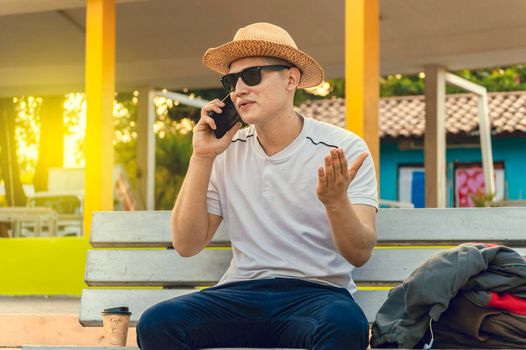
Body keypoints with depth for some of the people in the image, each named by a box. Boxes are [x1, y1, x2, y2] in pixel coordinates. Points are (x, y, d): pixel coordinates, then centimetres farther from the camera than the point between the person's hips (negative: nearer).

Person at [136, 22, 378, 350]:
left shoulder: (343, 148, -2)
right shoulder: (228, 152, 9)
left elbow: (360, 254, -8)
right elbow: (187, 245, 4)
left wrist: (335, 200, -30)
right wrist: (202, 158, -4)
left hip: (317, 292, -3)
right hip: (241, 293, 3)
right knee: (156, 323, -26)